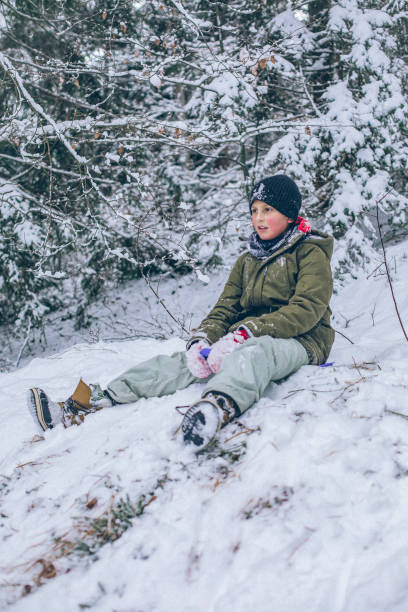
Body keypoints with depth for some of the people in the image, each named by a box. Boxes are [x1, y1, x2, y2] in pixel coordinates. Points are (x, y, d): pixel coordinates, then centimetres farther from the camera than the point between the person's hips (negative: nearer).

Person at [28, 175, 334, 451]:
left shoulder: (312, 254, 0)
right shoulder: (248, 259, 21)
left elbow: (306, 311, -14)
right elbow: (226, 308, 14)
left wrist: (245, 333, -26)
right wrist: (202, 338, -10)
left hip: (298, 341, -5)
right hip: (245, 339, 5)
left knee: (254, 352, -41)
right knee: (181, 361, -18)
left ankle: (218, 408, -74)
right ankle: (81, 408, -31)